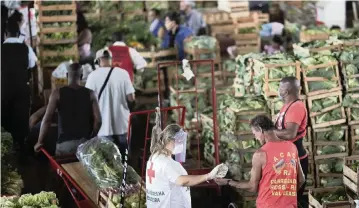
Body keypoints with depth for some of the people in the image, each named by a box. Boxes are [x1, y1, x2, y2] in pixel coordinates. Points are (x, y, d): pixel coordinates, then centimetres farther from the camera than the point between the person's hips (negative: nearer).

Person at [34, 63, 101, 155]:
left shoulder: (57, 93, -1)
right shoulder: (90, 94, 2)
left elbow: (47, 119, -6)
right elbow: (98, 120, -3)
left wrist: (40, 142, 3)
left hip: (65, 143, -1)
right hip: (85, 143, 1)